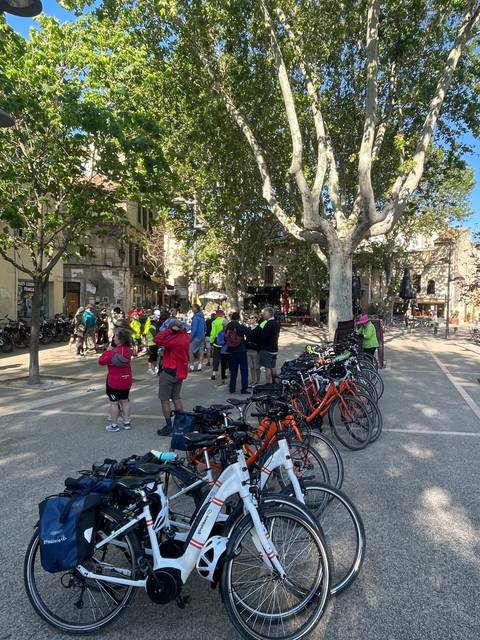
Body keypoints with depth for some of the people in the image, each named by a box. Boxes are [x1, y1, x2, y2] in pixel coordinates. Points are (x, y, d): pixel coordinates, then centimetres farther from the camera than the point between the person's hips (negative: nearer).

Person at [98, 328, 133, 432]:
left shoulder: (113, 352, -22)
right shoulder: (128, 350, 0)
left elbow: (101, 361, -13)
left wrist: (107, 351, -4)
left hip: (114, 381, -7)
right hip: (126, 380, 7)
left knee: (114, 403, 4)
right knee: (125, 401, 15)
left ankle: (114, 425, 11)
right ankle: (127, 422, 22)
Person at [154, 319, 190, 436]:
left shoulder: (175, 339, -25)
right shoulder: (185, 336, 0)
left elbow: (157, 339, -30)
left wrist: (168, 330, -23)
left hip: (169, 372, -8)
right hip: (180, 372, 8)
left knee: (164, 399, 4)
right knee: (176, 398, 18)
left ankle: (168, 427, 8)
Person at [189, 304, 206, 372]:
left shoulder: (196, 317, -15)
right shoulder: (202, 317, 11)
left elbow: (194, 328, -20)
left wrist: (191, 337, -16)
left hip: (196, 337, -8)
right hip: (202, 337, 8)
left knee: (191, 351, -1)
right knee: (201, 351, 9)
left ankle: (192, 366, 1)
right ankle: (199, 366, 12)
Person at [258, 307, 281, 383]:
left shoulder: (268, 324, -19)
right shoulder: (276, 323, 11)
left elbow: (263, 336, -24)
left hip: (267, 349, -9)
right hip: (274, 348, 9)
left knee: (267, 368, -4)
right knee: (273, 367, 16)